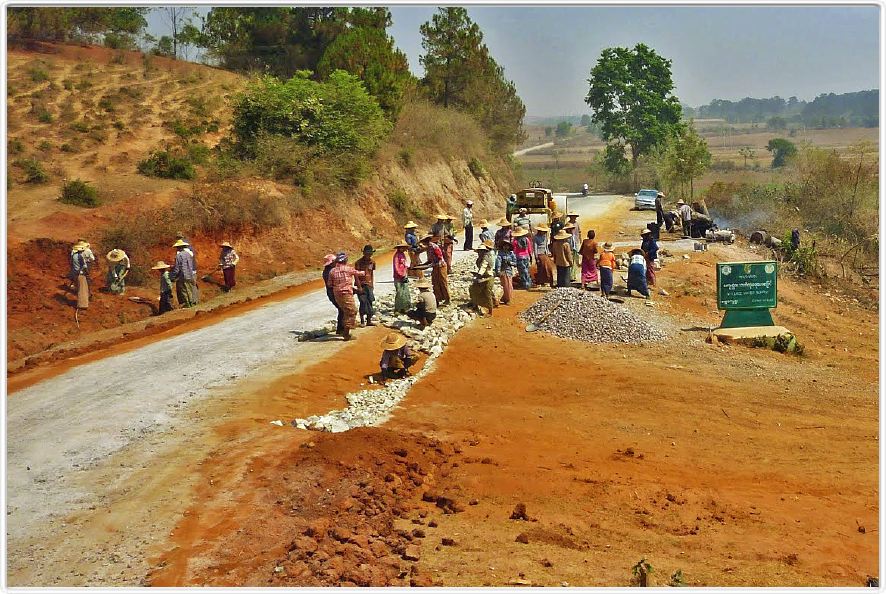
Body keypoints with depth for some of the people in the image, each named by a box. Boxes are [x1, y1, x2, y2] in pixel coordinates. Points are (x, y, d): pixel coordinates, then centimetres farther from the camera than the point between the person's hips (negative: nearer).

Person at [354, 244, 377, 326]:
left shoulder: (372, 262, 10)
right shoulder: (359, 262, -7)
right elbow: (356, 276, -8)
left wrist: (372, 285, 15)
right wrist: (359, 287, -14)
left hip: (369, 285, 5)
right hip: (362, 285, -5)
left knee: (370, 302, 4)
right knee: (363, 302, -8)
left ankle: (369, 320, 10)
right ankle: (362, 320, -1)